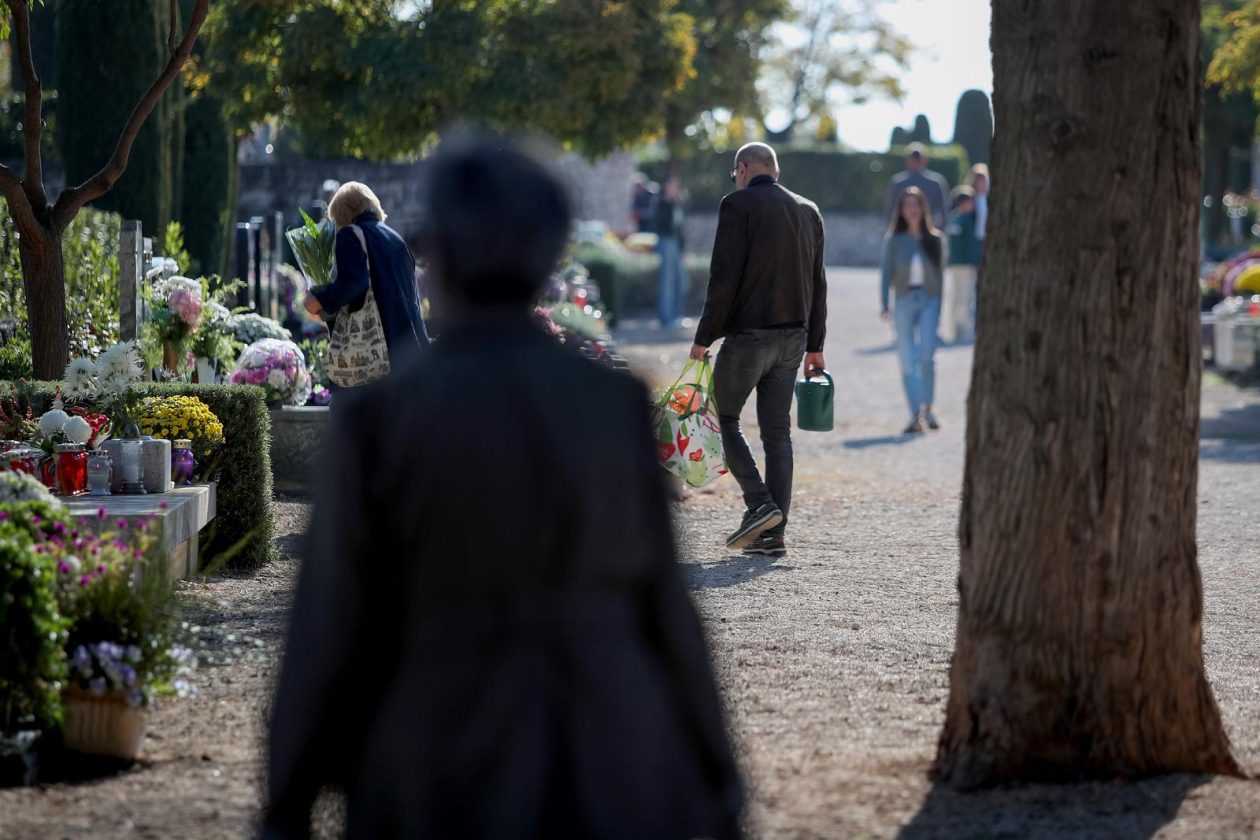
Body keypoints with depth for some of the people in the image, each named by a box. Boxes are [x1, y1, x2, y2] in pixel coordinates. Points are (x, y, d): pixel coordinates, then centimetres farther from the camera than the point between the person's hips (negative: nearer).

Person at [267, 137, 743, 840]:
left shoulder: (381, 417, -8)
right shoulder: (620, 404, -1)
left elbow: (334, 629, -4)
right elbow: (663, 603, 4)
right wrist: (716, 781, 14)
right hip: (615, 783, 2)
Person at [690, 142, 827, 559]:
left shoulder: (738, 205, -7)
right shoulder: (808, 211, 13)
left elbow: (724, 278, -13)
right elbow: (818, 283, 15)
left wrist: (705, 337, -9)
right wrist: (815, 345, 20)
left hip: (749, 335, -6)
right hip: (794, 336, 6)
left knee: (725, 417, 7)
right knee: (777, 430, 8)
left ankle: (760, 504, -8)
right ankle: (773, 533, 5)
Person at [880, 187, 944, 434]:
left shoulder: (934, 239, 7)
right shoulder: (894, 240, 4)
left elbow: (939, 275, 10)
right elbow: (886, 272, 0)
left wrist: (940, 308, 9)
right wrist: (884, 304, -12)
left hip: (929, 300, 0)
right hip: (904, 301, 0)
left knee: (927, 356, -15)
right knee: (907, 362, 0)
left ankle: (927, 408, 1)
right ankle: (915, 417, 3)